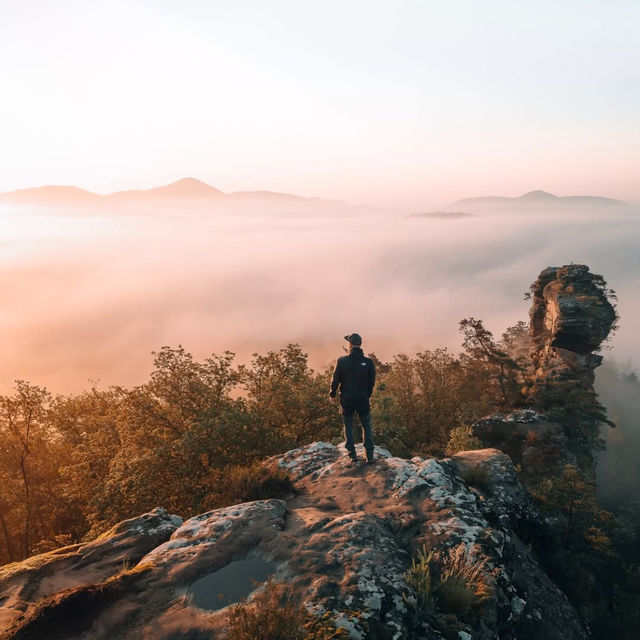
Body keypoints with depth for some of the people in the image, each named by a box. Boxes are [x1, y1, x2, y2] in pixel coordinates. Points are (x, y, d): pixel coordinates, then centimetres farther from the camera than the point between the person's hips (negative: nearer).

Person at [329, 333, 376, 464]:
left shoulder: (342, 361, -10)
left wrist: (332, 393, 14)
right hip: (363, 399, 1)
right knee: (367, 426, 12)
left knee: (348, 426, 14)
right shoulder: (368, 362, -7)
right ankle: (369, 456, 7)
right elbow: (372, 381, 2)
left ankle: (352, 454, 12)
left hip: (347, 400, -1)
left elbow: (335, 379, -3)